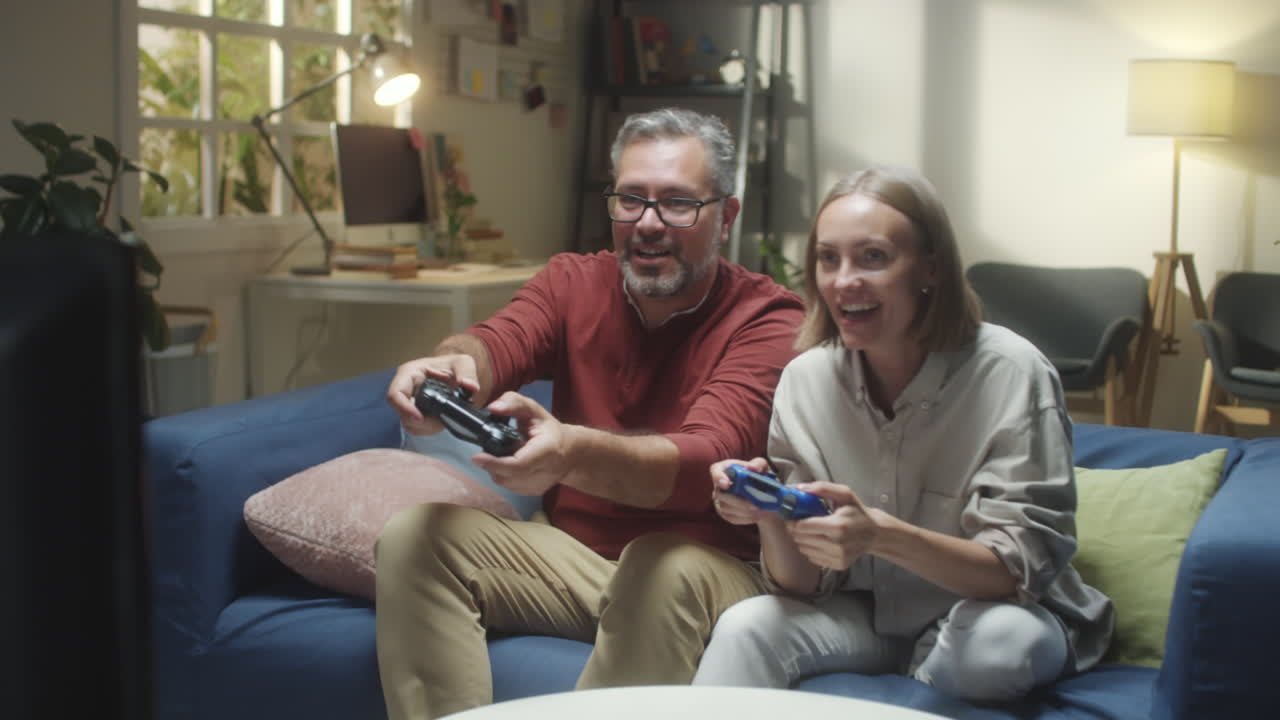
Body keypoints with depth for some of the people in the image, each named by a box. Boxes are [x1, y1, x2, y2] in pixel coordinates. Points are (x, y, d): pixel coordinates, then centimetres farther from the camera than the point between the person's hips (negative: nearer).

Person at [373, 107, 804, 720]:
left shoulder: (768, 319, -12)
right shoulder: (574, 282, 5)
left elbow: (703, 461, -29)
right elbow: (495, 346, -16)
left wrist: (572, 453, -49)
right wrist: (449, 365, -43)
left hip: (706, 562, -4)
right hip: (569, 550, 5)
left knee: (662, 568, -37)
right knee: (413, 537, -15)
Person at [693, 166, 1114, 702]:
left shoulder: (1009, 374, -21)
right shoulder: (805, 380, -8)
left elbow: (1023, 568, -23)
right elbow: (803, 586, -6)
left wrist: (880, 535, -40)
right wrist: (769, 516, -29)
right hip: (867, 616, 1)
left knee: (999, 638, -33)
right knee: (746, 627, -27)